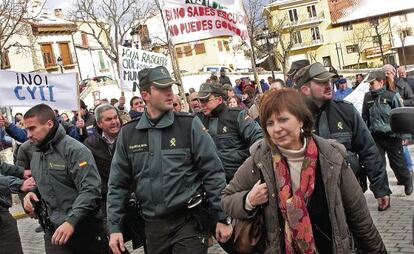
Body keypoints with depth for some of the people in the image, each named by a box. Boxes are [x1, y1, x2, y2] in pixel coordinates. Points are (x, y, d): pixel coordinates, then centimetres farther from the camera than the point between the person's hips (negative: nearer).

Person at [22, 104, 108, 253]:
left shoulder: (75, 150, -13)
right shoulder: (36, 154, 12)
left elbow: (91, 190, -22)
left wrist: (71, 221, -30)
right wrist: (32, 194, 6)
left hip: (84, 229, -5)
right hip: (53, 231, 6)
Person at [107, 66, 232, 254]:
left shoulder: (189, 125, -7)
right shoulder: (128, 134, 2)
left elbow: (213, 173, -6)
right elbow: (118, 185, 6)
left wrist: (222, 218, -7)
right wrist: (114, 228, 3)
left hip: (188, 222, -3)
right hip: (152, 226, 4)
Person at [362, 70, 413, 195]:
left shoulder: (392, 95, -8)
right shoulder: (368, 97, 3)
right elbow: (364, 117, 12)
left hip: (392, 136, -3)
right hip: (375, 137, 3)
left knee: (397, 164, 10)